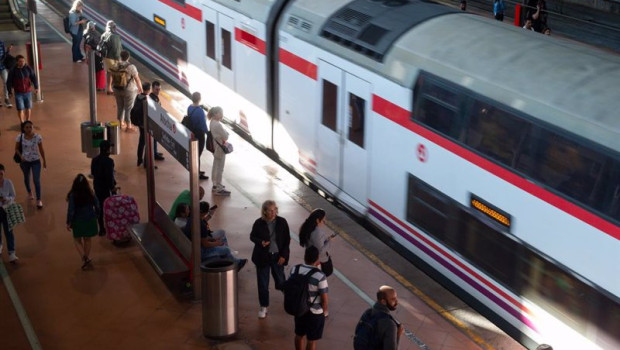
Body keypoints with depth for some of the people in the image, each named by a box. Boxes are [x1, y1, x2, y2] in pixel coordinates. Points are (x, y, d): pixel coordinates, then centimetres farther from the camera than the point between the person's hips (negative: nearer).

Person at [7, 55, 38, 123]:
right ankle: (22, 123, 11)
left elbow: (34, 78, -7)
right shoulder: (13, 70, -10)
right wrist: (10, 91, -5)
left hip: (28, 92, 2)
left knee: (28, 108, 12)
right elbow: (9, 82, -3)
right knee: (20, 109, -4)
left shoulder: (28, 68, -6)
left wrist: (36, 87, -19)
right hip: (18, 93, -2)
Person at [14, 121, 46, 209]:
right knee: (27, 178, 22)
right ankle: (29, 192, 50)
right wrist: (21, 156, -20)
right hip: (25, 161, 2)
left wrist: (44, 161, 3)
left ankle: (39, 200, 1)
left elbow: (41, 150, -4)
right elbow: (17, 149, -1)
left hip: (36, 161, -2)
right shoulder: (20, 137, -14)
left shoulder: (38, 137, -16)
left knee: (37, 180, -7)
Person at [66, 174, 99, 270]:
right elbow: (97, 207, -4)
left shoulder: (73, 195, -21)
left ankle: (84, 258, -2)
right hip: (90, 220, 2)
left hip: (78, 221, -2)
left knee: (77, 240, 14)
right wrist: (95, 216, 15)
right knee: (87, 239, 19)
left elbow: (71, 210, -17)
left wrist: (68, 223, -5)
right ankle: (86, 258, 31)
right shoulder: (91, 194, -13)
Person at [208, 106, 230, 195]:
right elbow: (225, 136, -23)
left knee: (215, 167, 19)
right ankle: (219, 189, 5)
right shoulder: (217, 125, -25)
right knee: (219, 169, -2)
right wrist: (224, 141, -5)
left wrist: (223, 139, -2)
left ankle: (215, 185, 32)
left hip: (215, 148, 10)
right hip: (220, 148, -10)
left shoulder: (212, 123, 5)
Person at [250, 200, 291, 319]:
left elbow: (287, 239, -2)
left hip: (277, 256, 0)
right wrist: (260, 242, -20)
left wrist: (283, 255, -7)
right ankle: (263, 307, 20)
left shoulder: (282, 222, -9)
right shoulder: (259, 223, -11)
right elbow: (252, 236, 2)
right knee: (262, 283, 6)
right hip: (262, 256, 0)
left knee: (280, 279, 14)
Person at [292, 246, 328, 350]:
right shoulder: (320, 276, -27)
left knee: (299, 334, 26)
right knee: (312, 339, 14)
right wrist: (325, 311, 0)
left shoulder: (294, 270, -12)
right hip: (315, 312, -5)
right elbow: (324, 298, -18)